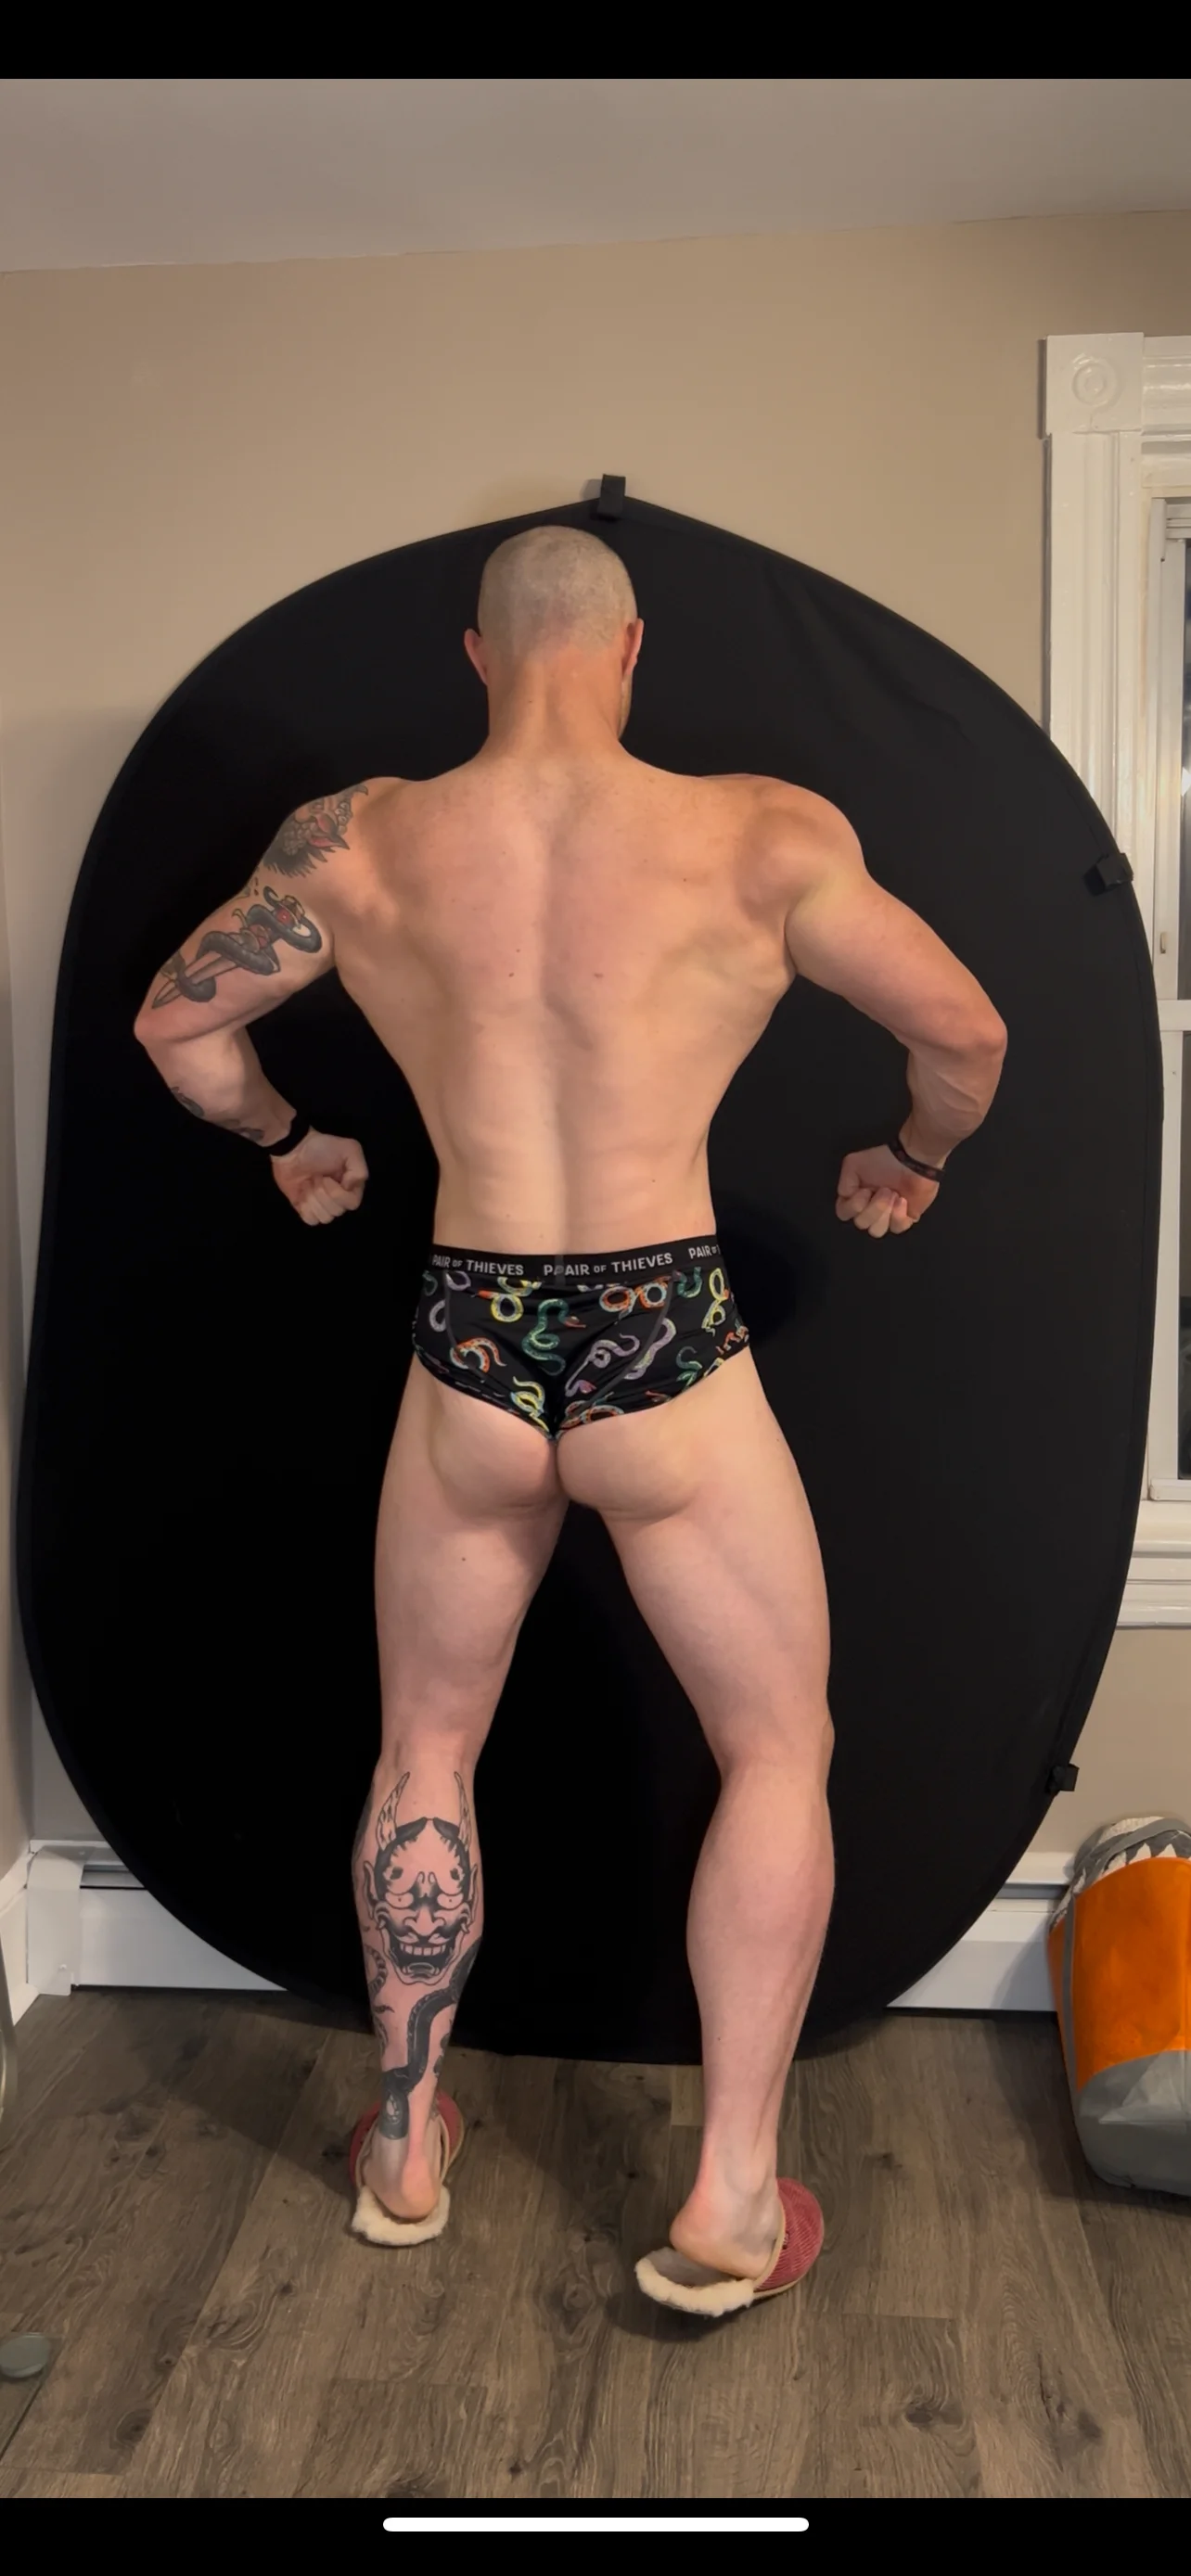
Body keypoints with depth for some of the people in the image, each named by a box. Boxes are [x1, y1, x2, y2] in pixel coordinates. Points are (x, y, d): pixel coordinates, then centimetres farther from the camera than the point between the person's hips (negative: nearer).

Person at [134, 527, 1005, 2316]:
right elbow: (966, 1035, 3)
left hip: (468, 1360, 3)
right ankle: (731, 2203, 19)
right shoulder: (760, 838, -7)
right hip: (669, 1359, -2)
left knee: (425, 1751, 23)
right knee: (779, 1755, 17)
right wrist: (915, 1162, 23)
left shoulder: (358, 844, -1)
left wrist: (284, 1141, 31)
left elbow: (176, 1023, 13)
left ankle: (405, 2150, 37)